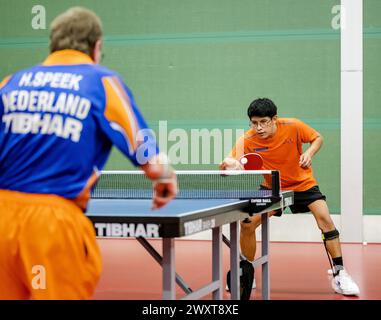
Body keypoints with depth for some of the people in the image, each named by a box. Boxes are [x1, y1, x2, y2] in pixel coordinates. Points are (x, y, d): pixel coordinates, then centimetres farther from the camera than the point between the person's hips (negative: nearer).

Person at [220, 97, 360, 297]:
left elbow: (318, 138, -5)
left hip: (303, 183, -1)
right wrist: (229, 165, -49)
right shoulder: (247, 140, -21)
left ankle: (339, 275, -9)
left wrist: (309, 153, -25)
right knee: (247, 224, -10)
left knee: (325, 219, -19)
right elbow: (231, 165, -25)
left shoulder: (293, 126, -21)